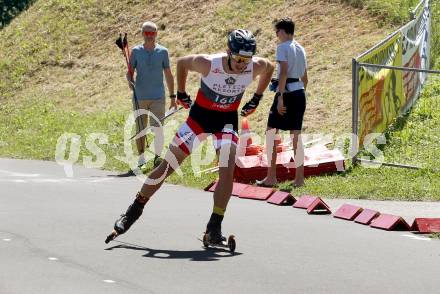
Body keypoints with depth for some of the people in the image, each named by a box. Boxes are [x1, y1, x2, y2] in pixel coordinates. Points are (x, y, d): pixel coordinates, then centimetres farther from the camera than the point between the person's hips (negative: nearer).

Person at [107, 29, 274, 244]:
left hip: (227, 120, 1)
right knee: (167, 166, 1)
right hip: (200, 114, -1)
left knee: (227, 173, -16)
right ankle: (134, 210, 16)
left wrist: (256, 99, 6)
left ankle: (214, 228, -6)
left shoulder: (255, 67, -21)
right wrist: (181, 93, 0)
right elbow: (181, 63, -6)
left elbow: (269, 67, 5)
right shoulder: (208, 64, -29)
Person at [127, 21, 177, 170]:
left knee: (158, 128, -8)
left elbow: (168, 75, 8)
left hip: (158, 97, -1)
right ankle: (141, 158, 16)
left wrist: (172, 97, 7)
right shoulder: (136, 51, 4)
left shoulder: (162, 51, 4)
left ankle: (158, 156, 5)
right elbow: (130, 71, 6)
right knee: (140, 129, 6)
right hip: (140, 96, 1)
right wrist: (130, 81, -17)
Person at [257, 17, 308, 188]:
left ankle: (271, 177, -3)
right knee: (296, 136, 9)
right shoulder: (300, 49, 15)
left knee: (271, 133, 0)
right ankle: (299, 178, 8)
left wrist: (280, 97, -20)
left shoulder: (282, 47, -8)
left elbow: (284, 73, -19)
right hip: (300, 92, 7)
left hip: (286, 92, -7)